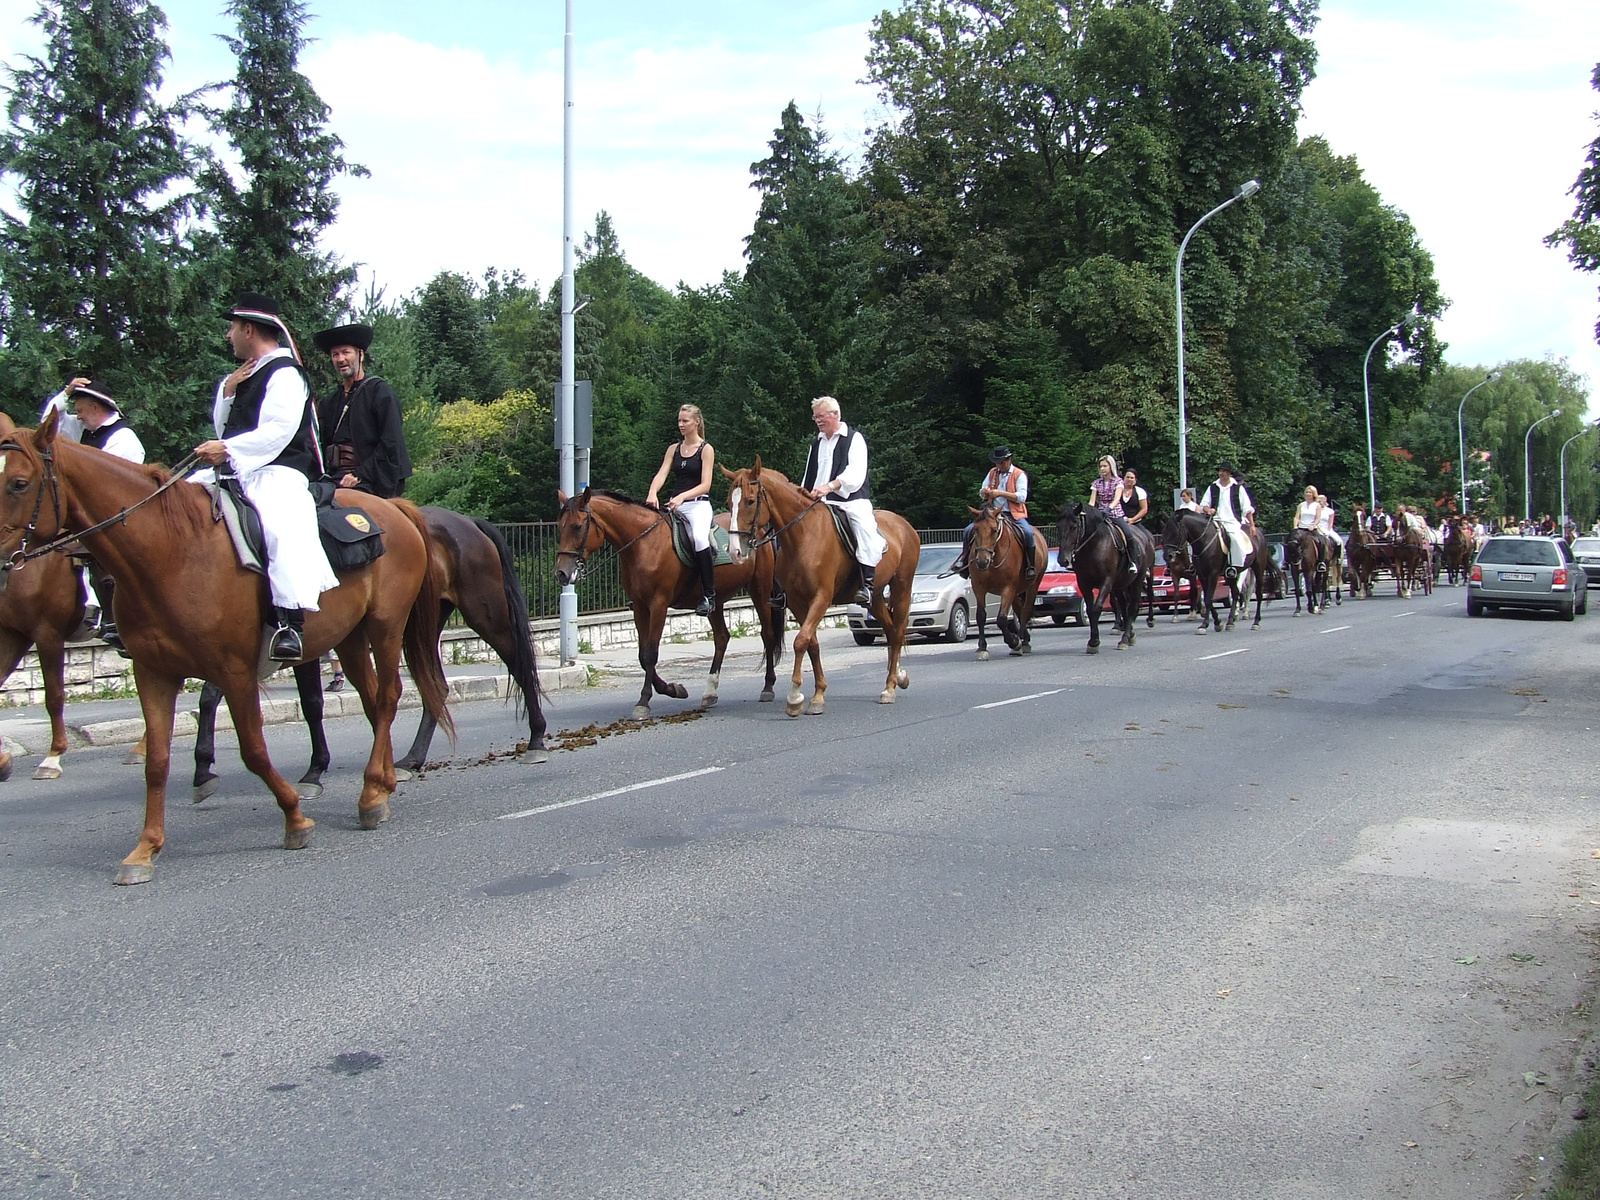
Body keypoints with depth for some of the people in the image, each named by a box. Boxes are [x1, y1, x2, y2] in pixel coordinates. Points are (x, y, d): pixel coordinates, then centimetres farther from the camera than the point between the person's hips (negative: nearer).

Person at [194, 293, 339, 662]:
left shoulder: (285, 373, -5)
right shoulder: (243, 377, 24)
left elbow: (278, 430, -19)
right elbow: (223, 428, 24)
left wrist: (229, 449, -28)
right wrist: (227, 392, 8)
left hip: (277, 470, -10)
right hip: (236, 472, 11)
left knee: (281, 526, -37)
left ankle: (290, 624, -46)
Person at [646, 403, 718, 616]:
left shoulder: (706, 449, 0)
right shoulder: (673, 449, 15)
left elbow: (705, 485, -9)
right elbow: (661, 475, 2)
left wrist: (682, 497, -25)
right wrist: (652, 494, -20)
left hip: (698, 504, -6)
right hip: (674, 504, 6)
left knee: (699, 537, -35)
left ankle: (709, 595, -29)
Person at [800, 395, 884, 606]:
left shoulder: (854, 438, 3)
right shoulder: (816, 443, 22)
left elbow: (856, 473, -12)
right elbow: (809, 475, 25)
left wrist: (830, 486, -26)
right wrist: (804, 491, 5)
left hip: (851, 498, -6)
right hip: (821, 502, 6)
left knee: (863, 523, -33)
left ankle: (867, 584, -33)